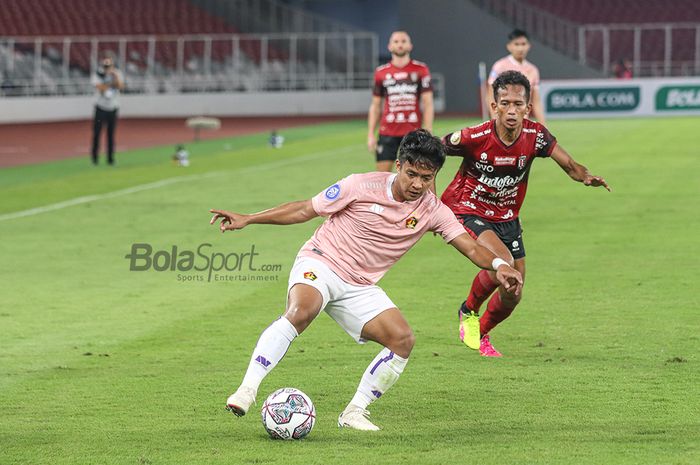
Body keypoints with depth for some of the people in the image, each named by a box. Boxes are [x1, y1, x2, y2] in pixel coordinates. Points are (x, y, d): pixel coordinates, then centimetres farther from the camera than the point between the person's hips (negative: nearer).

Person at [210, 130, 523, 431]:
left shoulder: (432, 211, -3)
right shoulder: (363, 186, -13)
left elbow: (470, 247, -5)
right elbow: (306, 210, -5)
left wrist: (498, 265, -28)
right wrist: (246, 220, -7)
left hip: (360, 288, 5)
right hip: (319, 262, -5)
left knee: (402, 340, -13)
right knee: (300, 311, -35)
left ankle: (354, 412, 0)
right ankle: (246, 390, -37)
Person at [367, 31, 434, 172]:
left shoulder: (421, 70, 3)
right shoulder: (381, 73, 8)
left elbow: (428, 104, 1)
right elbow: (375, 106, 13)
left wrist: (428, 133, -7)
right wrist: (370, 134, 5)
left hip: (413, 132, -1)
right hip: (387, 133, 1)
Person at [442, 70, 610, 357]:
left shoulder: (535, 136, -15)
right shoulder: (474, 138, -24)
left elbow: (569, 165, -12)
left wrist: (586, 177, -34)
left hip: (507, 219, 5)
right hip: (467, 212, -5)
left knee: (512, 296, 7)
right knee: (502, 263, -32)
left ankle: (481, 334, 38)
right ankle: (468, 312, -3)